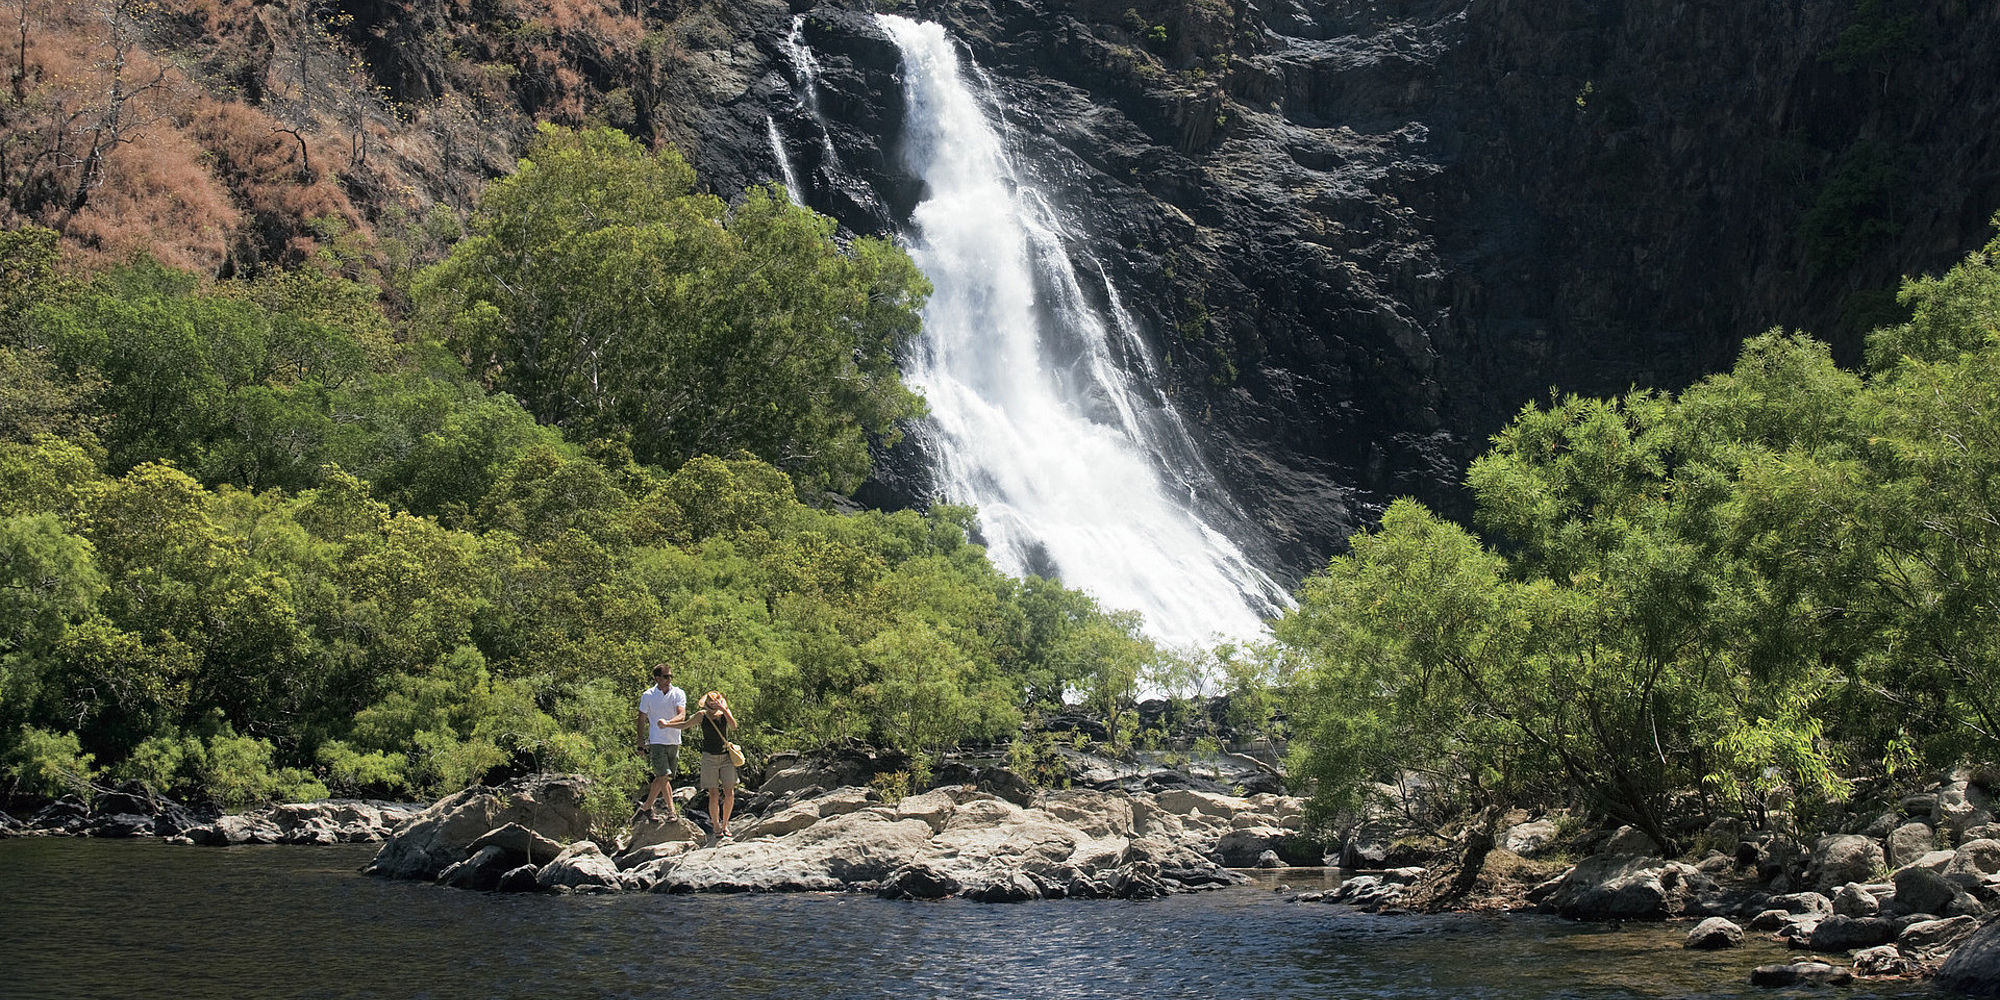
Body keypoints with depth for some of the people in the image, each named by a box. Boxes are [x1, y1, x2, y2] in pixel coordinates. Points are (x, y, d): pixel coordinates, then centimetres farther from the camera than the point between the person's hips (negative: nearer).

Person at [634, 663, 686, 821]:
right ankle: (671, 810, -7)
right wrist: (641, 743, 5)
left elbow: (682, 716, -13)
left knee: (661, 778, 9)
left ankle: (647, 805, 24)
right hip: (656, 742, -3)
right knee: (664, 776, -14)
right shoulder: (648, 696, -2)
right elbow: (642, 720, 6)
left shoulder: (679, 694, 0)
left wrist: (668, 722, -32)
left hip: (674, 742, 3)